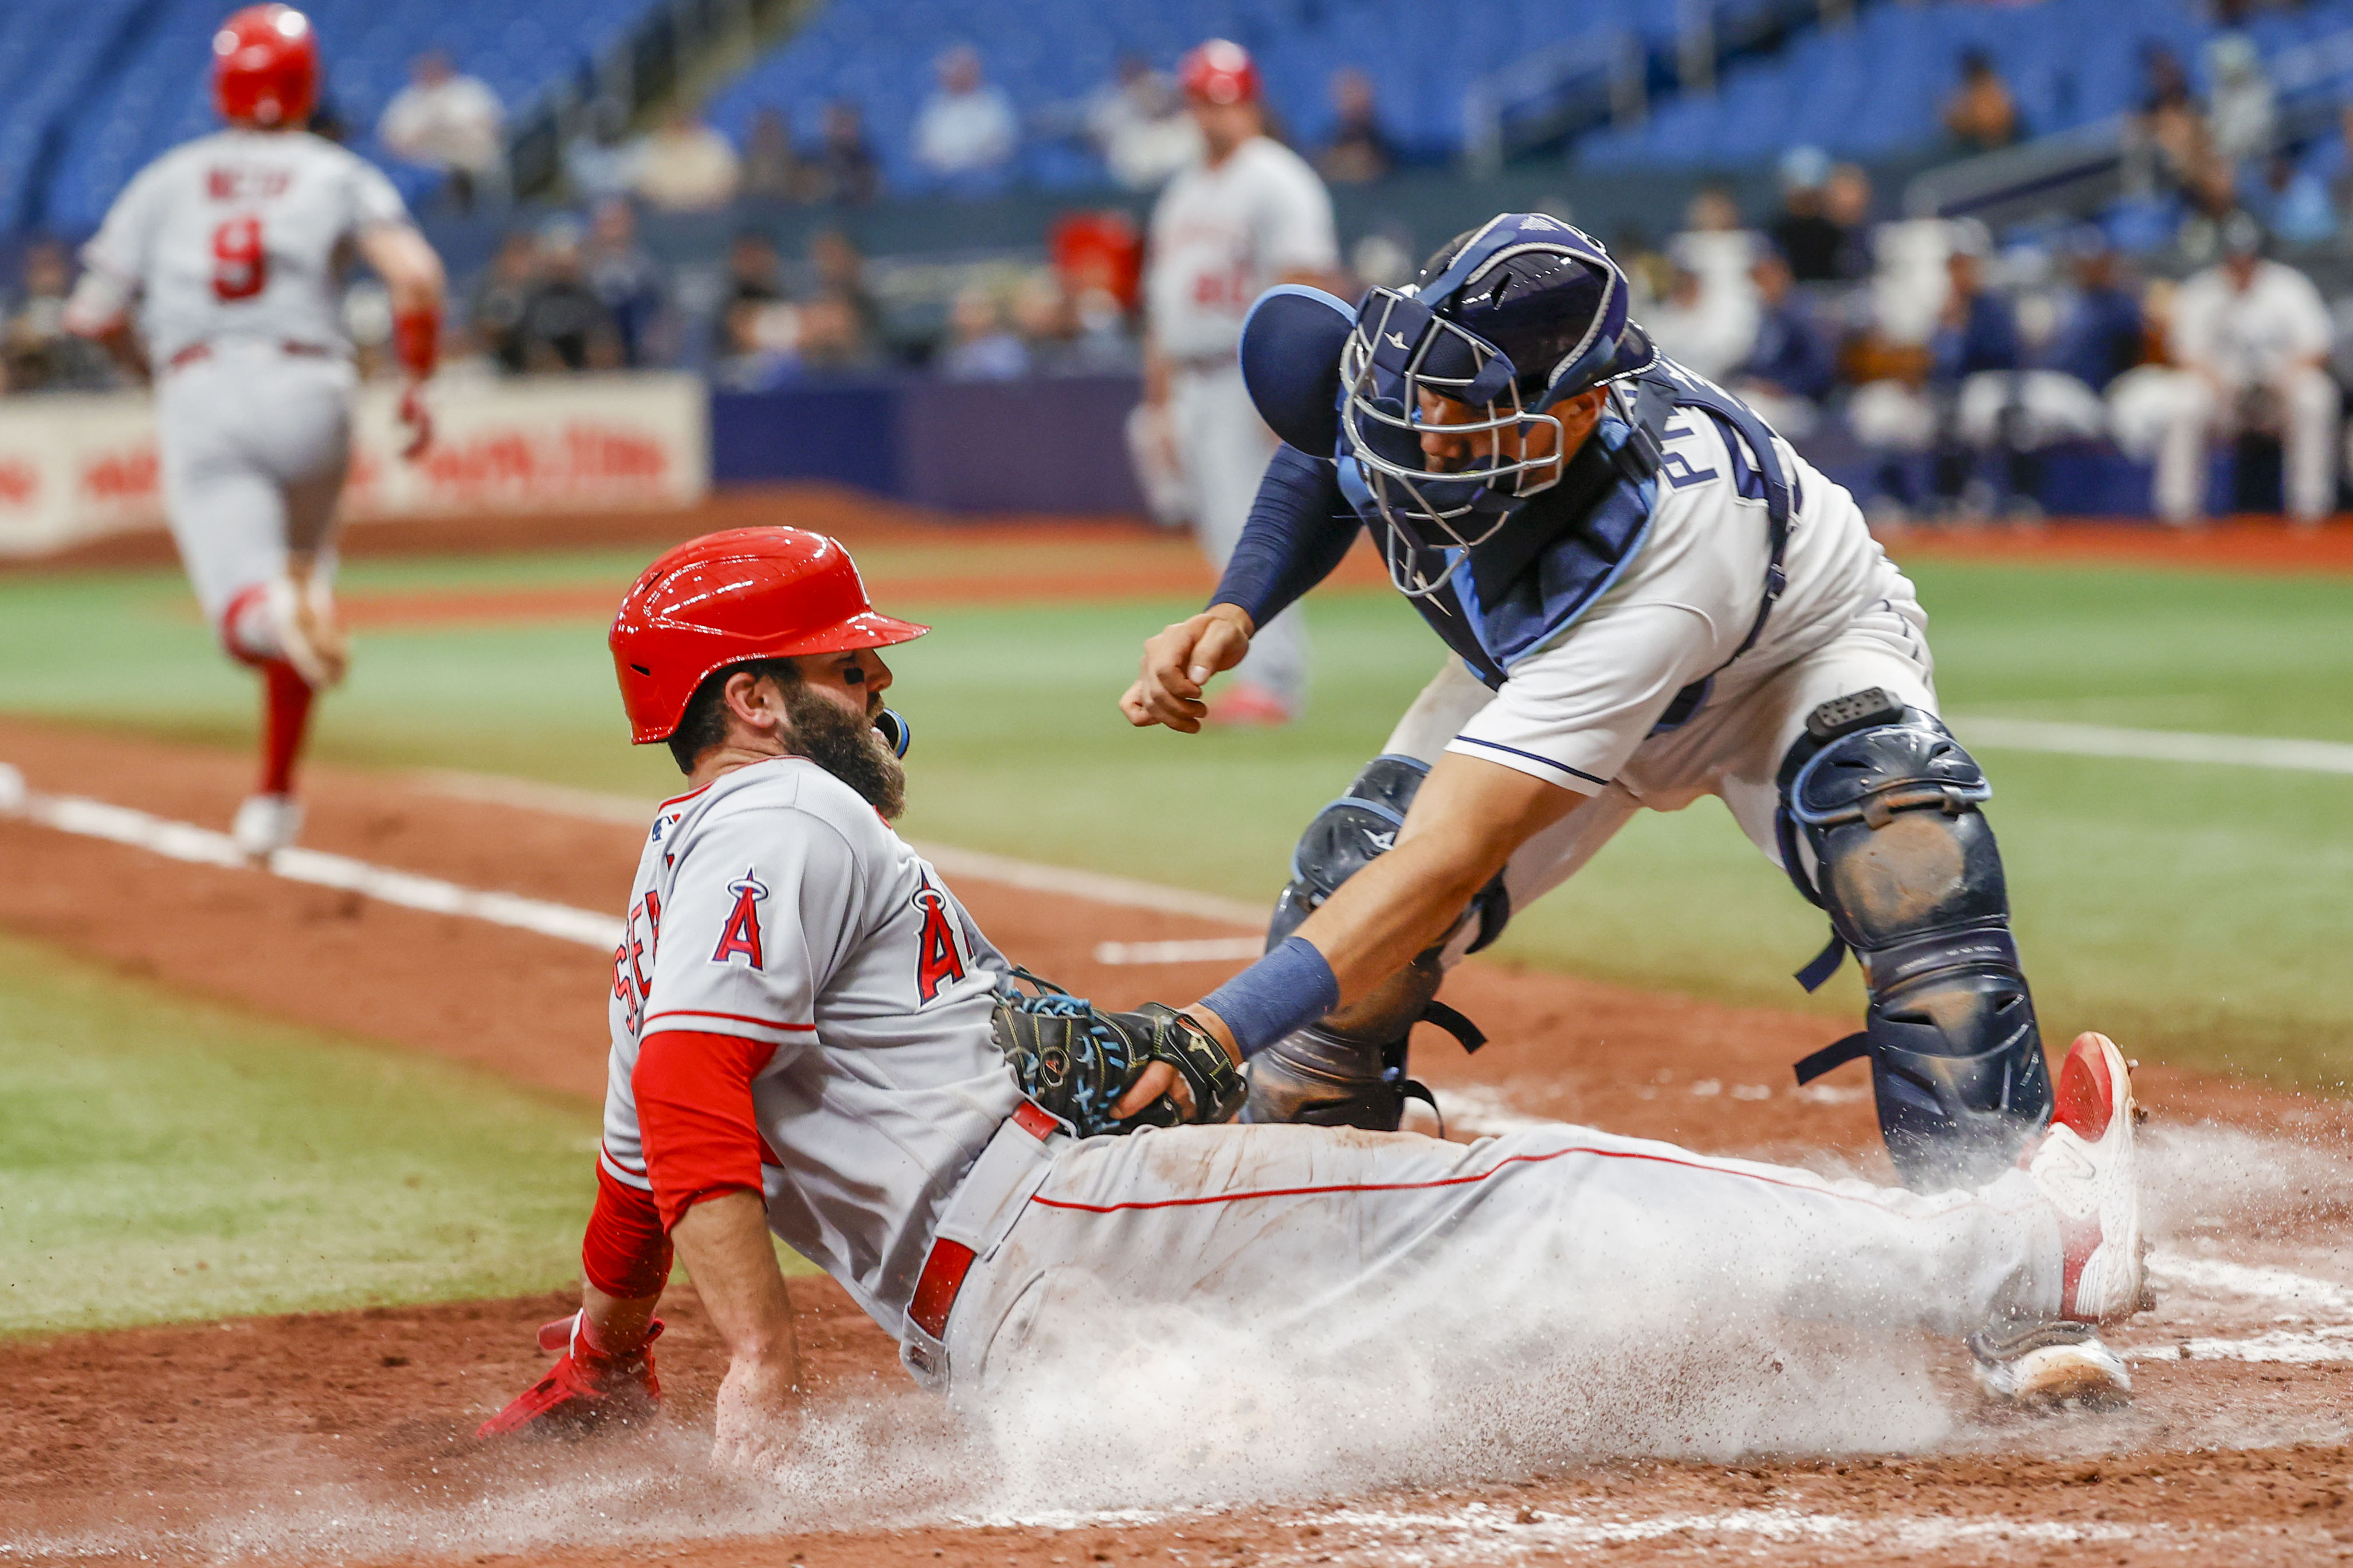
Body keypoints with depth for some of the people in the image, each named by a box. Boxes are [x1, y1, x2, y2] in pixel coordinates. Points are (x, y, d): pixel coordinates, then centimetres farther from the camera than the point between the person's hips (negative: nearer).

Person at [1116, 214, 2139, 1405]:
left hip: (1800, 656, -6)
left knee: (1922, 891, -35)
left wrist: (1221, 1027, -61)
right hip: (1534, 676, 6)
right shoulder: (1392, 363, -32)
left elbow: (1446, 861, -53)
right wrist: (1234, 612, -19)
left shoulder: (1650, 548, -48)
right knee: (1334, 902, -14)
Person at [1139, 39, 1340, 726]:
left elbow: (1305, 289, -16)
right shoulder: (1182, 194, 20)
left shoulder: (1277, 181, -7)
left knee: (1249, 531, -14)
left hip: (1251, 378, -9)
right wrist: (1159, 400, 18)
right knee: (1221, 534, 7)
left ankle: (1271, 680, -13)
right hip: (1192, 386, 9)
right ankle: (1268, 673, 13)